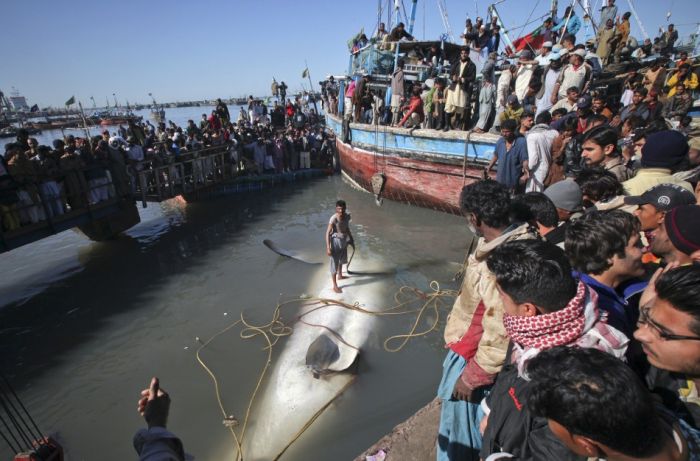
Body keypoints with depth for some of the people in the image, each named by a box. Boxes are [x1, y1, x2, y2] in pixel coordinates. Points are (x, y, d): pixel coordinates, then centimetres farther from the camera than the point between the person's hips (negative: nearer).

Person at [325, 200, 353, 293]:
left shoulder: (347, 216, -5)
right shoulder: (333, 219, -26)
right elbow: (328, 233, -24)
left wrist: (351, 238, 21)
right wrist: (328, 247, -28)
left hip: (344, 241, 8)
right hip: (336, 241, -7)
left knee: (342, 260, 28)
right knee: (334, 263, 2)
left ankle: (340, 275, 53)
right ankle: (335, 286, 13)